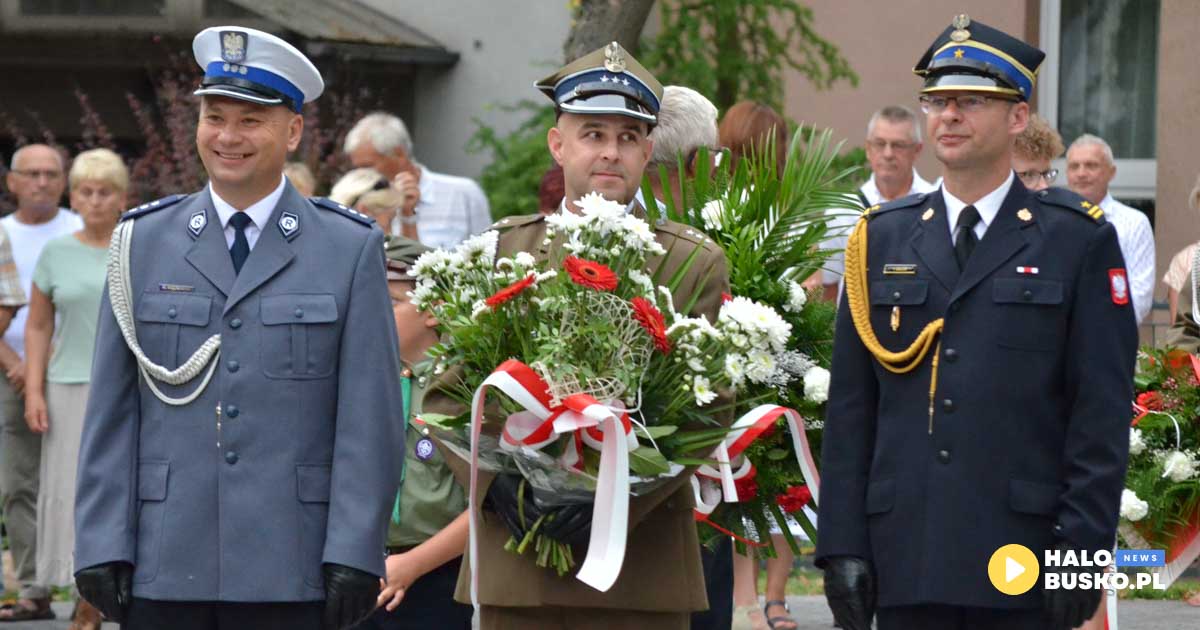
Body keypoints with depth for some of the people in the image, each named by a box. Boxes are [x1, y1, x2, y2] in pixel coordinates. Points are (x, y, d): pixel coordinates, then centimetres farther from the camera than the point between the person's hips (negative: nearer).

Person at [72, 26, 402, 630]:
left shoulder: (352, 249, 5)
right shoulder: (144, 241, 10)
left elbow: (369, 418, 0)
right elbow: (110, 410, 7)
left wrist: (353, 555, -8)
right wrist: (102, 548, -1)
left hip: (291, 575, -2)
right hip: (165, 573, 2)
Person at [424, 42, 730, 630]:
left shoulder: (696, 263, 4)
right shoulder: (496, 250, 11)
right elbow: (445, 393, 7)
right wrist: (498, 482, -12)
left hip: (643, 573, -2)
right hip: (514, 571, 2)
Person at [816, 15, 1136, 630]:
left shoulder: (1080, 240, 3)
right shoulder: (881, 239, 12)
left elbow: (1102, 412, -2)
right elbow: (850, 410, 10)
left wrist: (1082, 549, -10)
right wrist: (842, 544, 2)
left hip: (1023, 564, -3)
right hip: (908, 569, 3)